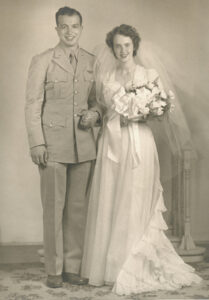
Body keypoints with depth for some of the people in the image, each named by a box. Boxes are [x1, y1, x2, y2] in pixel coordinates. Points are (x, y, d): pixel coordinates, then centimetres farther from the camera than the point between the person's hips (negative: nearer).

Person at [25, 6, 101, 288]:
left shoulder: (92, 62, 11)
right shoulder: (42, 61, 2)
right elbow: (32, 105, -1)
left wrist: (94, 114, -3)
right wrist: (36, 143, -8)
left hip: (84, 145, 3)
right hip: (53, 144, -3)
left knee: (78, 207, 7)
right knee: (54, 207, 1)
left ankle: (73, 266, 19)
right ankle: (54, 270, 12)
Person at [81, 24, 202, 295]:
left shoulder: (149, 75, 3)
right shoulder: (105, 75, 10)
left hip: (138, 143, -3)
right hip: (111, 143, 3)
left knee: (133, 206, 0)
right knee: (107, 204, 4)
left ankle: (131, 270, 12)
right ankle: (108, 265, 18)